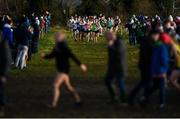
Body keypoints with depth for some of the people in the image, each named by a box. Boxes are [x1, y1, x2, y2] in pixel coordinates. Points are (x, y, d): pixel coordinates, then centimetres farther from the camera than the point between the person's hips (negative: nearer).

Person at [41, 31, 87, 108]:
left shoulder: (63, 46, -17)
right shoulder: (57, 46, 10)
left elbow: (71, 55, -20)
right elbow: (52, 55, 17)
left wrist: (80, 64, -21)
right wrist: (45, 56, -1)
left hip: (63, 69, -10)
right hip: (61, 69, 10)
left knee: (56, 85, -11)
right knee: (68, 86, 16)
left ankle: (54, 104, -8)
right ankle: (78, 100, 24)